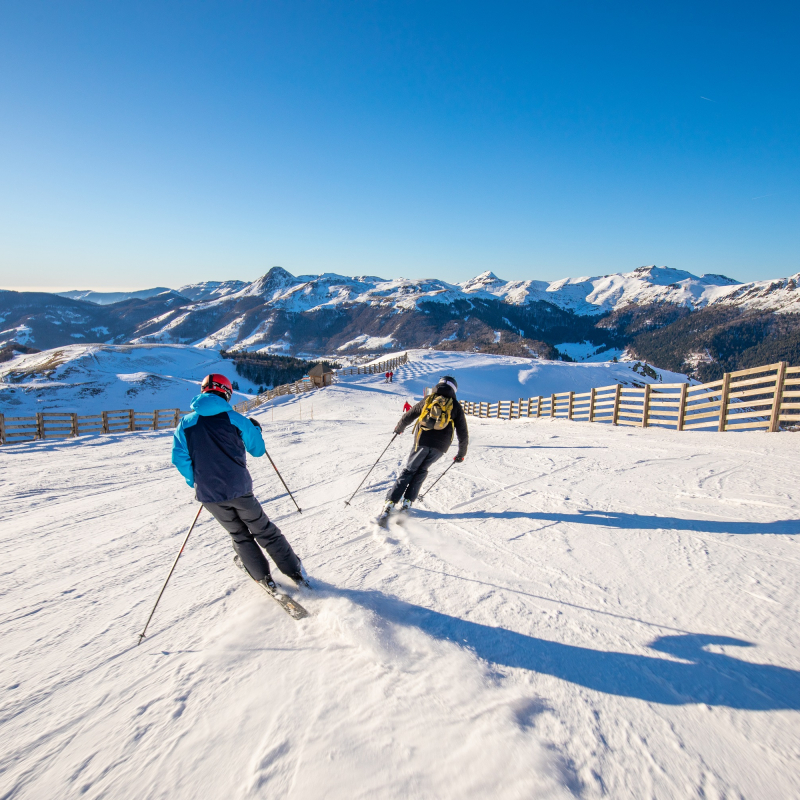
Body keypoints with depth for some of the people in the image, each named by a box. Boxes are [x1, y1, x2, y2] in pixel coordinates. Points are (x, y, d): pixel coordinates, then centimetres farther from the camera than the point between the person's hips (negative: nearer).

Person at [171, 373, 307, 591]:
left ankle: (264, 578, 26)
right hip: (239, 488, -2)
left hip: (209, 494, 2)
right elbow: (257, 450, 1)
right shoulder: (234, 418, -6)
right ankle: (295, 572, 19)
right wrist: (255, 429, 20)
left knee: (239, 535, 22)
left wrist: (196, 483, 15)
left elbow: (180, 459, 1)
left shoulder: (185, 424, 0)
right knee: (264, 530, 14)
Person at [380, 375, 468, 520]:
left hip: (422, 441, 0)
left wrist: (399, 428, 35)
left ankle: (390, 503, 0)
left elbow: (408, 416, 17)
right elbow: (463, 433, 9)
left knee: (409, 471, 9)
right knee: (422, 471, 20)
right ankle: (407, 501, 12)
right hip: (440, 446, 1)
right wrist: (461, 453, 21)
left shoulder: (428, 400, 10)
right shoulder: (456, 406, 9)